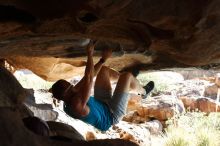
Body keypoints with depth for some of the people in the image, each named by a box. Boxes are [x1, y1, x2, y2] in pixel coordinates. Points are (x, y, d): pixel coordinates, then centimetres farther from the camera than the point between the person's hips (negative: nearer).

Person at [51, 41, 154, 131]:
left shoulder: (70, 98, -13)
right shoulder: (77, 105, -41)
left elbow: (87, 78, -7)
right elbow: (88, 78, -43)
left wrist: (102, 59, -11)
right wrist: (90, 54, -32)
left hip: (101, 104, 9)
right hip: (112, 115, -9)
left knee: (103, 70, 10)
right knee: (127, 76, -14)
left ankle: (131, 83, 32)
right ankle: (143, 91, 21)